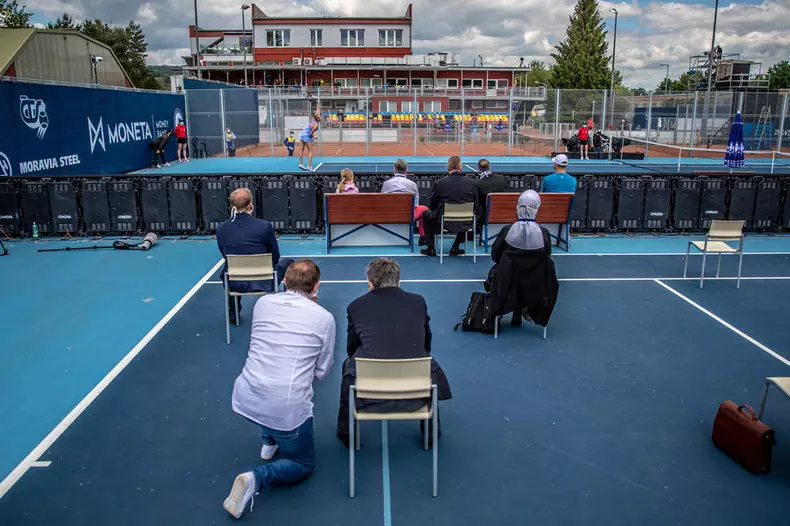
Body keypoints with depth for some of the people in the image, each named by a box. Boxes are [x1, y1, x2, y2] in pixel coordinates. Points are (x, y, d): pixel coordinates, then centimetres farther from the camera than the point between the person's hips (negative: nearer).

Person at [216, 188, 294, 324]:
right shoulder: (265, 226, -15)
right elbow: (275, 258, -3)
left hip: (235, 285, 3)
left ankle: (233, 313, 44)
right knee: (287, 262, 26)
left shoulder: (221, 229, -6)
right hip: (263, 283, -3)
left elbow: (225, 256, 9)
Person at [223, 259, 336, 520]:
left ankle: (270, 442, 37)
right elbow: (322, 371, 5)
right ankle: (257, 478, -5)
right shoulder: (324, 317, -4)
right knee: (304, 465, 21)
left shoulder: (262, 303, 5)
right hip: (288, 410, -4)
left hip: (245, 399, 5)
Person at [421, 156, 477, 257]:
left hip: (444, 222, -2)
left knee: (426, 214, 26)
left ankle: (430, 249, 29)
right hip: (465, 224, 2)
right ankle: (455, 248, 35)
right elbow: (475, 204, 5)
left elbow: (432, 206, -1)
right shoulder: (471, 182, -7)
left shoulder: (439, 183, -12)